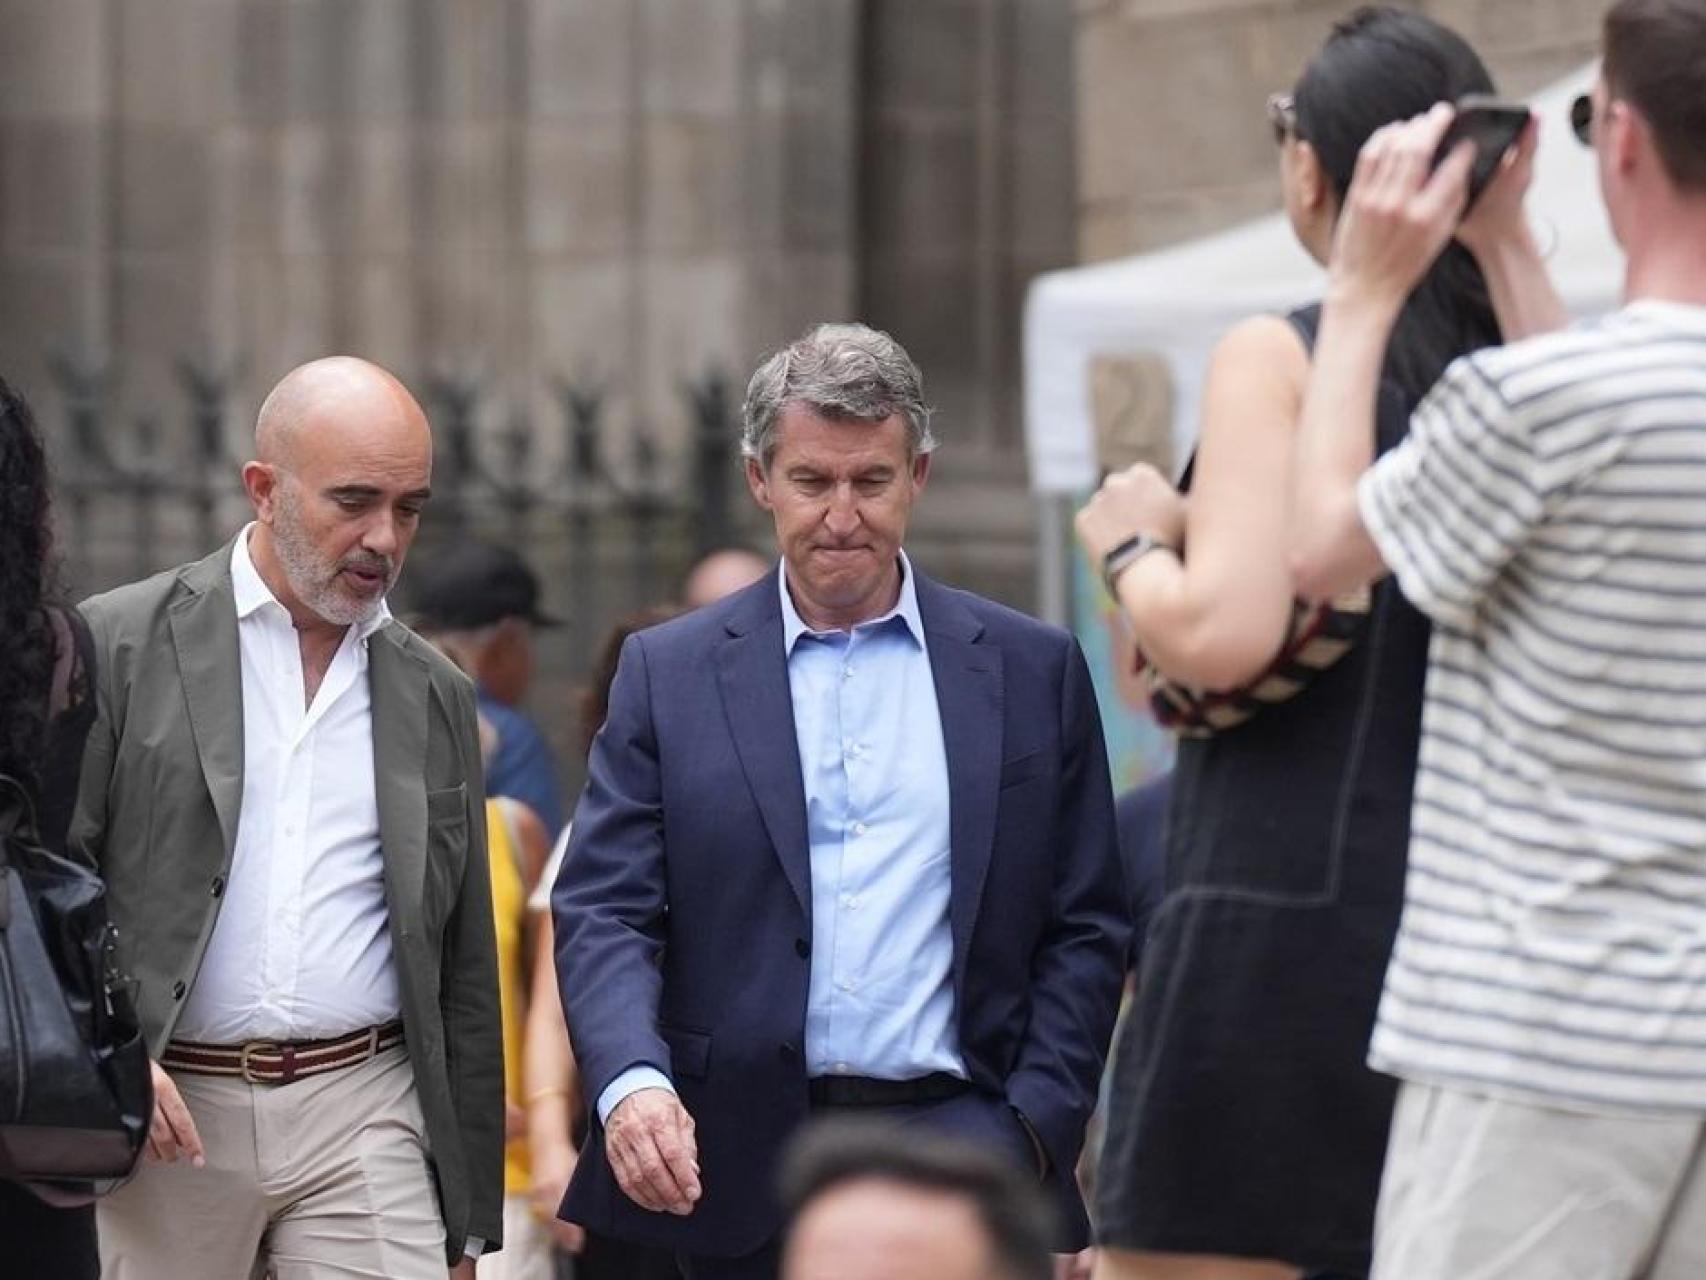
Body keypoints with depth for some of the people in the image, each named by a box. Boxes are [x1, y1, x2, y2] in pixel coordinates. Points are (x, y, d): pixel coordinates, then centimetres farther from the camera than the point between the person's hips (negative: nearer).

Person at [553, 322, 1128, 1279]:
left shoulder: (1032, 672, 9)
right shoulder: (670, 673, 7)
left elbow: (1086, 930, 9)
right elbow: (603, 911, 1)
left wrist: (1037, 1128, -4)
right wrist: (632, 1082, -18)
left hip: (962, 1158, 0)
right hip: (741, 1166, 1)